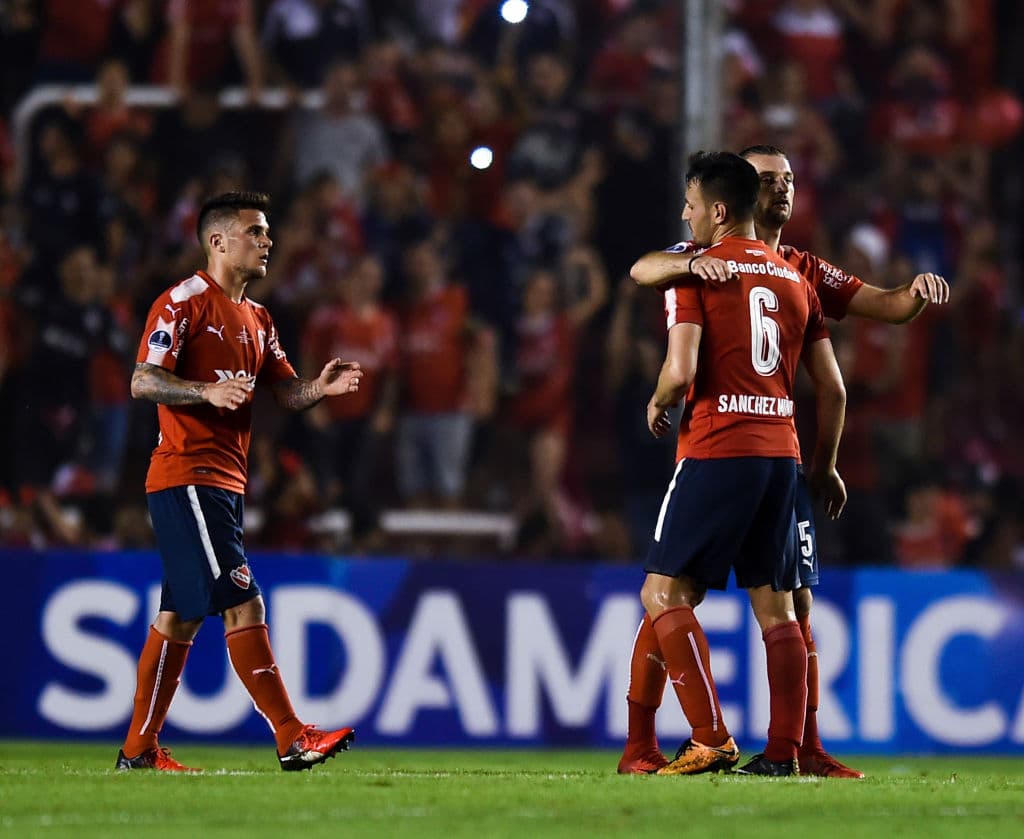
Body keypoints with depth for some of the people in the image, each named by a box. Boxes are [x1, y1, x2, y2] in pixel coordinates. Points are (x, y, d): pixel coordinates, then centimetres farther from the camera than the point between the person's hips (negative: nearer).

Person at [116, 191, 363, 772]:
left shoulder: (257, 318, 19)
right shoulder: (184, 302, -7)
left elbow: (287, 392, 17)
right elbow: (143, 381, -13)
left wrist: (322, 387, -5)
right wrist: (208, 390, -29)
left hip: (225, 482, 9)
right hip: (187, 477, -9)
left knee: (182, 614, 10)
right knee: (242, 602, -14)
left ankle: (139, 748, 14)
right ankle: (292, 738, -17)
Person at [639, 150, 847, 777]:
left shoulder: (693, 273, -5)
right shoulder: (796, 280, 14)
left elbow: (681, 372, -16)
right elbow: (833, 389, 14)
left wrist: (658, 405, 6)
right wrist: (825, 467, 24)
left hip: (717, 451, -6)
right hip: (782, 452, 6)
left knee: (665, 594, -1)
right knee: (776, 605, 9)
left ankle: (712, 740, -12)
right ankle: (784, 751, 4)